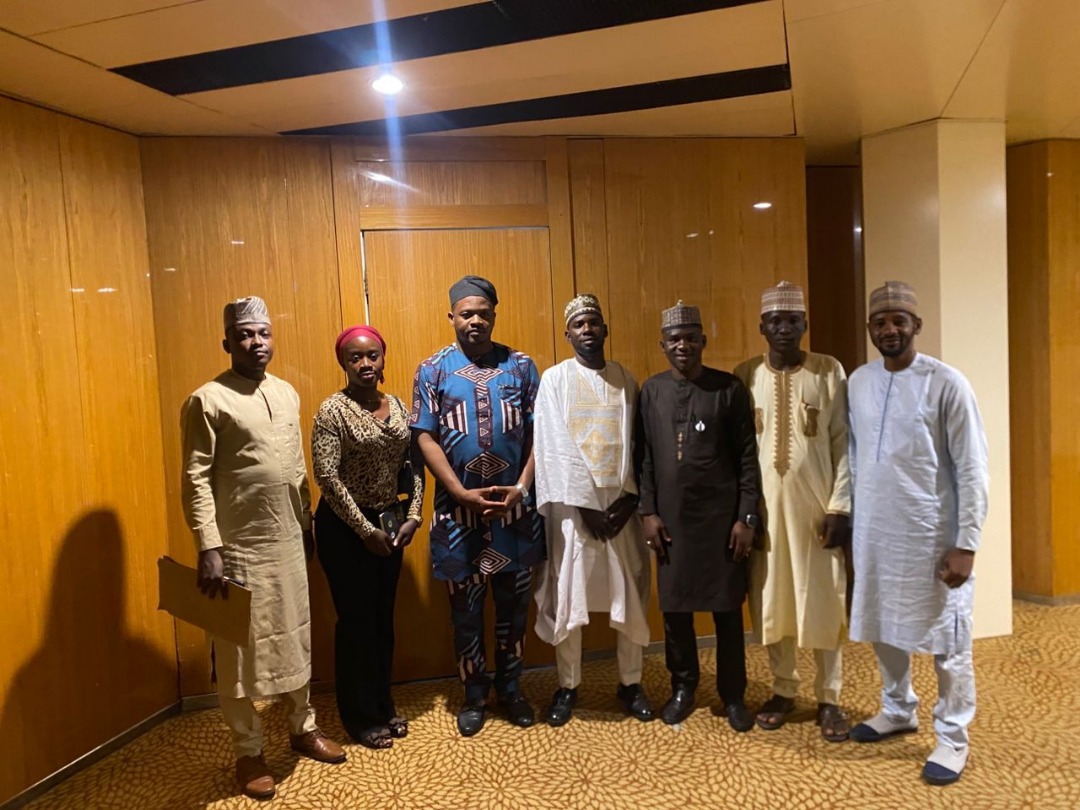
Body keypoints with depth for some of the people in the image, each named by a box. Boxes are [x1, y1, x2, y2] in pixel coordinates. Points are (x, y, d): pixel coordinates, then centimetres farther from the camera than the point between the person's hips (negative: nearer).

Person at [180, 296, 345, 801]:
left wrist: (307, 523, 15)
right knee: (241, 652, 8)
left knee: (296, 639, 17)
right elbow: (195, 481, -15)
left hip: (288, 542, 6)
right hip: (239, 549, -6)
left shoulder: (287, 393, 8)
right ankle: (249, 751, 25)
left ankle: (303, 728, 36)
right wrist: (209, 550, -20)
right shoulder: (208, 401, -12)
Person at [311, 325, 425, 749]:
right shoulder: (333, 409, -13)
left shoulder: (397, 406, 5)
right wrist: (366, 530, -16)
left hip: (390, 522, 6)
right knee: (356, 620, 5)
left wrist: (412, 516, -3)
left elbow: (413, 465, 8)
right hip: (345, 528, -6)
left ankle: (383, 706, 31)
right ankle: (360, 717, 22)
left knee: (383, 617, 15)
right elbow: (327, 476, -18)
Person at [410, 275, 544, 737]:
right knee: (465, 608, 11)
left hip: (514, 507, 1)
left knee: (514, 603, 13)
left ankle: (510, 688, 32)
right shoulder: (433, 370, -1)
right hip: (458, 510, -1)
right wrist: (464, 495, -13)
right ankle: (474, 695, 29)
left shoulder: (520, 366, 3)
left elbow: (537, 433, 1)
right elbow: (426, 439, -6)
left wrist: (521, 488, -11)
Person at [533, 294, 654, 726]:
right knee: (567, 598, 4)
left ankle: (630, 683, 25)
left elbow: (638, 444, 5)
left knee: (631, 597, 8)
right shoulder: (554, 379, -1)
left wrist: (629, 498, -7)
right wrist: (585, 505, -12)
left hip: (621, 503, 3)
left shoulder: (626, 379, 8)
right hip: (572, 504, -2)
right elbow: (556, 450, -8)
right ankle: (567, 686, 21)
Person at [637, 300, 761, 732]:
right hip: (671, 518, 2)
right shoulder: (651, 390, 4)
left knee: (728, 608, 7)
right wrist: (648, 511, -1)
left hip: (722, 516, -2)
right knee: (674, 606, 10)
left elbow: (747, 457, -4)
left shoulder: (729, 388, -4)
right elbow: (645, 457, 5)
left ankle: (733, 694, 24)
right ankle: (683, 686, 30)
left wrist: (746, 517, -8)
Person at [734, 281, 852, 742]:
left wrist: (840, 507, -9)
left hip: (816, 506, -1)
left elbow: (844, 444, -3)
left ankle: (829, 699, 21)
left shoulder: (829, 372, -3)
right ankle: (783, 691, 26)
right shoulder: (745, 376, 2)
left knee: (823, 602, 5)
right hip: (764, 506, 2)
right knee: (771, 600, 9)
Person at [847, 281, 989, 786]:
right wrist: (850, 518, 11)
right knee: (883, 627, 18)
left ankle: (952, 738, 24)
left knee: (945, 638, 7)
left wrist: (966, 544, -14)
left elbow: (972, 471, -11)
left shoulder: (946, 384, -11)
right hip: (874, 531, 5)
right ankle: (898, 711, 39)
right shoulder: (858, 382, 5)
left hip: (931, 535, -5)